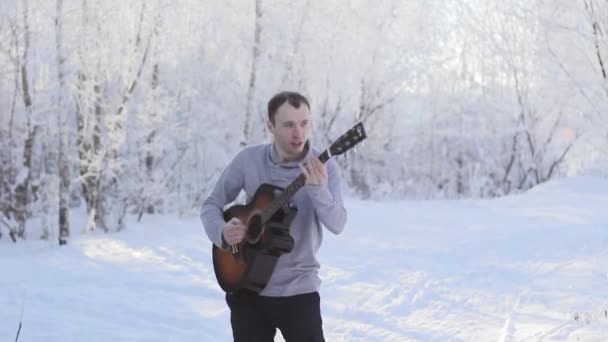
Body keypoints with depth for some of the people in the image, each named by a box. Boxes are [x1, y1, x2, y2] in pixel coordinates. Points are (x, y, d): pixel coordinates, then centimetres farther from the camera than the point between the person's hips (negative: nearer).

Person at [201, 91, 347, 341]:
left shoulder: (324, 167, -9)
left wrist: (318, 189, -39)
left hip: (298, 289, -2)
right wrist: (222, 232, -15)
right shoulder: (247, 160, -4)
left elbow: (337, 225, -21)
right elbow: (212, 204, 6)